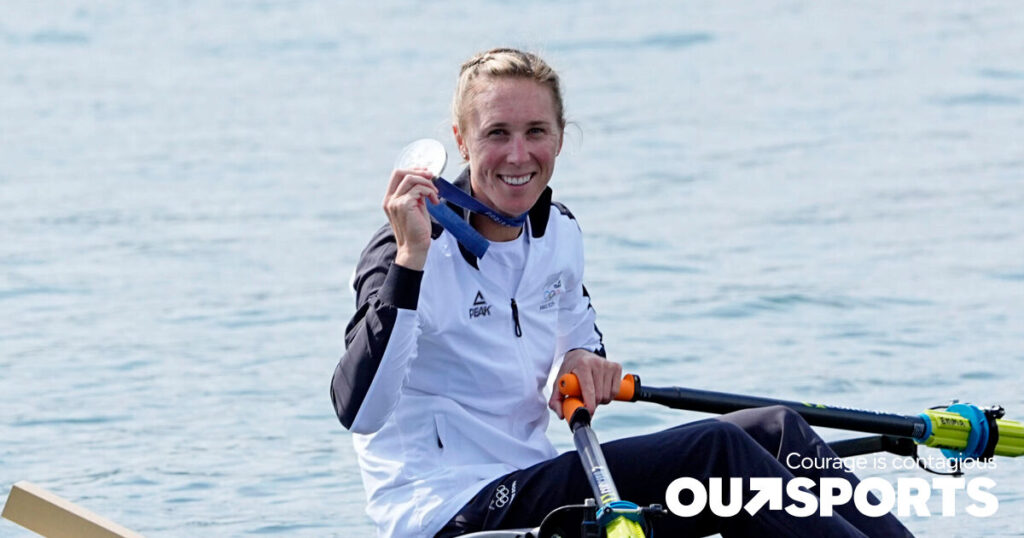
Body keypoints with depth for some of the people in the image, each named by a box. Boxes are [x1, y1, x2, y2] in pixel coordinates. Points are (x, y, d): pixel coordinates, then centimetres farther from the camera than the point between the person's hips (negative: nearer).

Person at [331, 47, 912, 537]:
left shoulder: (559, 234, 8)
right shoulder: (418, 248, -15)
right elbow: (358, 409, -28)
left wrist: (583, 360, 4)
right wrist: (410, 258, -36)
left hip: (528, 479, 8)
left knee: (775, 430, -2)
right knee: (712, 448, -21)